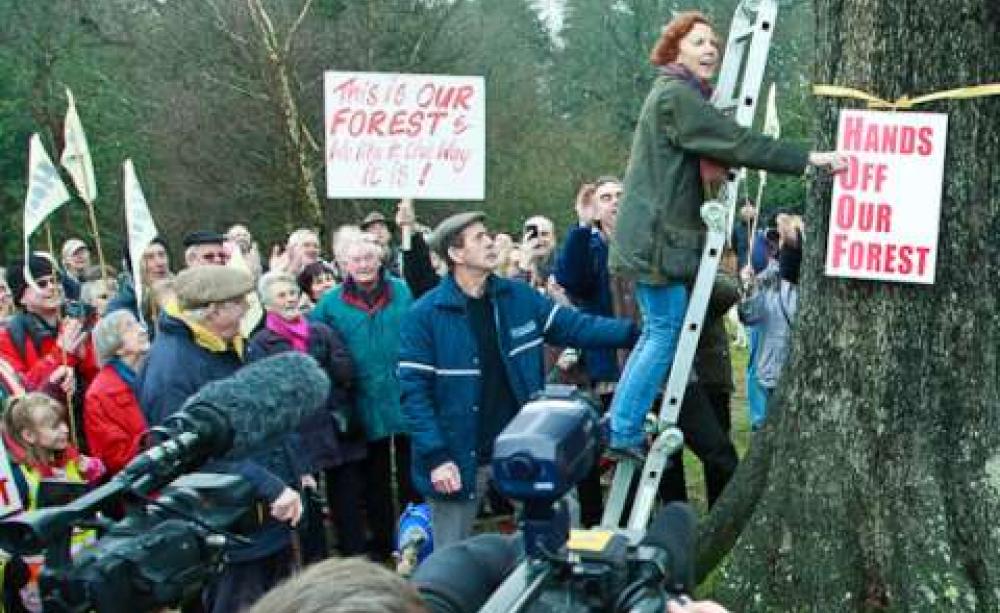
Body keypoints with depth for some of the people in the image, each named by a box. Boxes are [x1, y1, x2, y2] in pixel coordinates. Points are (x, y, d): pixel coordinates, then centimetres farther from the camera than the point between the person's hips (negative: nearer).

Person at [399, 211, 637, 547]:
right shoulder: (426, 315, -11)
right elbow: (414, 390, -12)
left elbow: (576, 326, 6)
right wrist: (436, 457, -19)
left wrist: (636, 331, -6)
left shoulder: (518, 296, 2)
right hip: (460, 459, -3)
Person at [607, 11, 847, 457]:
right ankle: (625, 433, -3)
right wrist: (806, 159, -21)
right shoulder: (676, 95, -14)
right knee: (667, 332, -7)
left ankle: (620, 428, 19)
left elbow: (722, 148, 24)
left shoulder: (682, 94, 20)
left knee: (658, 332, 14)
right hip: (658, 236, -11)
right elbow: (737, 143, -21)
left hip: (662, 235, 11)